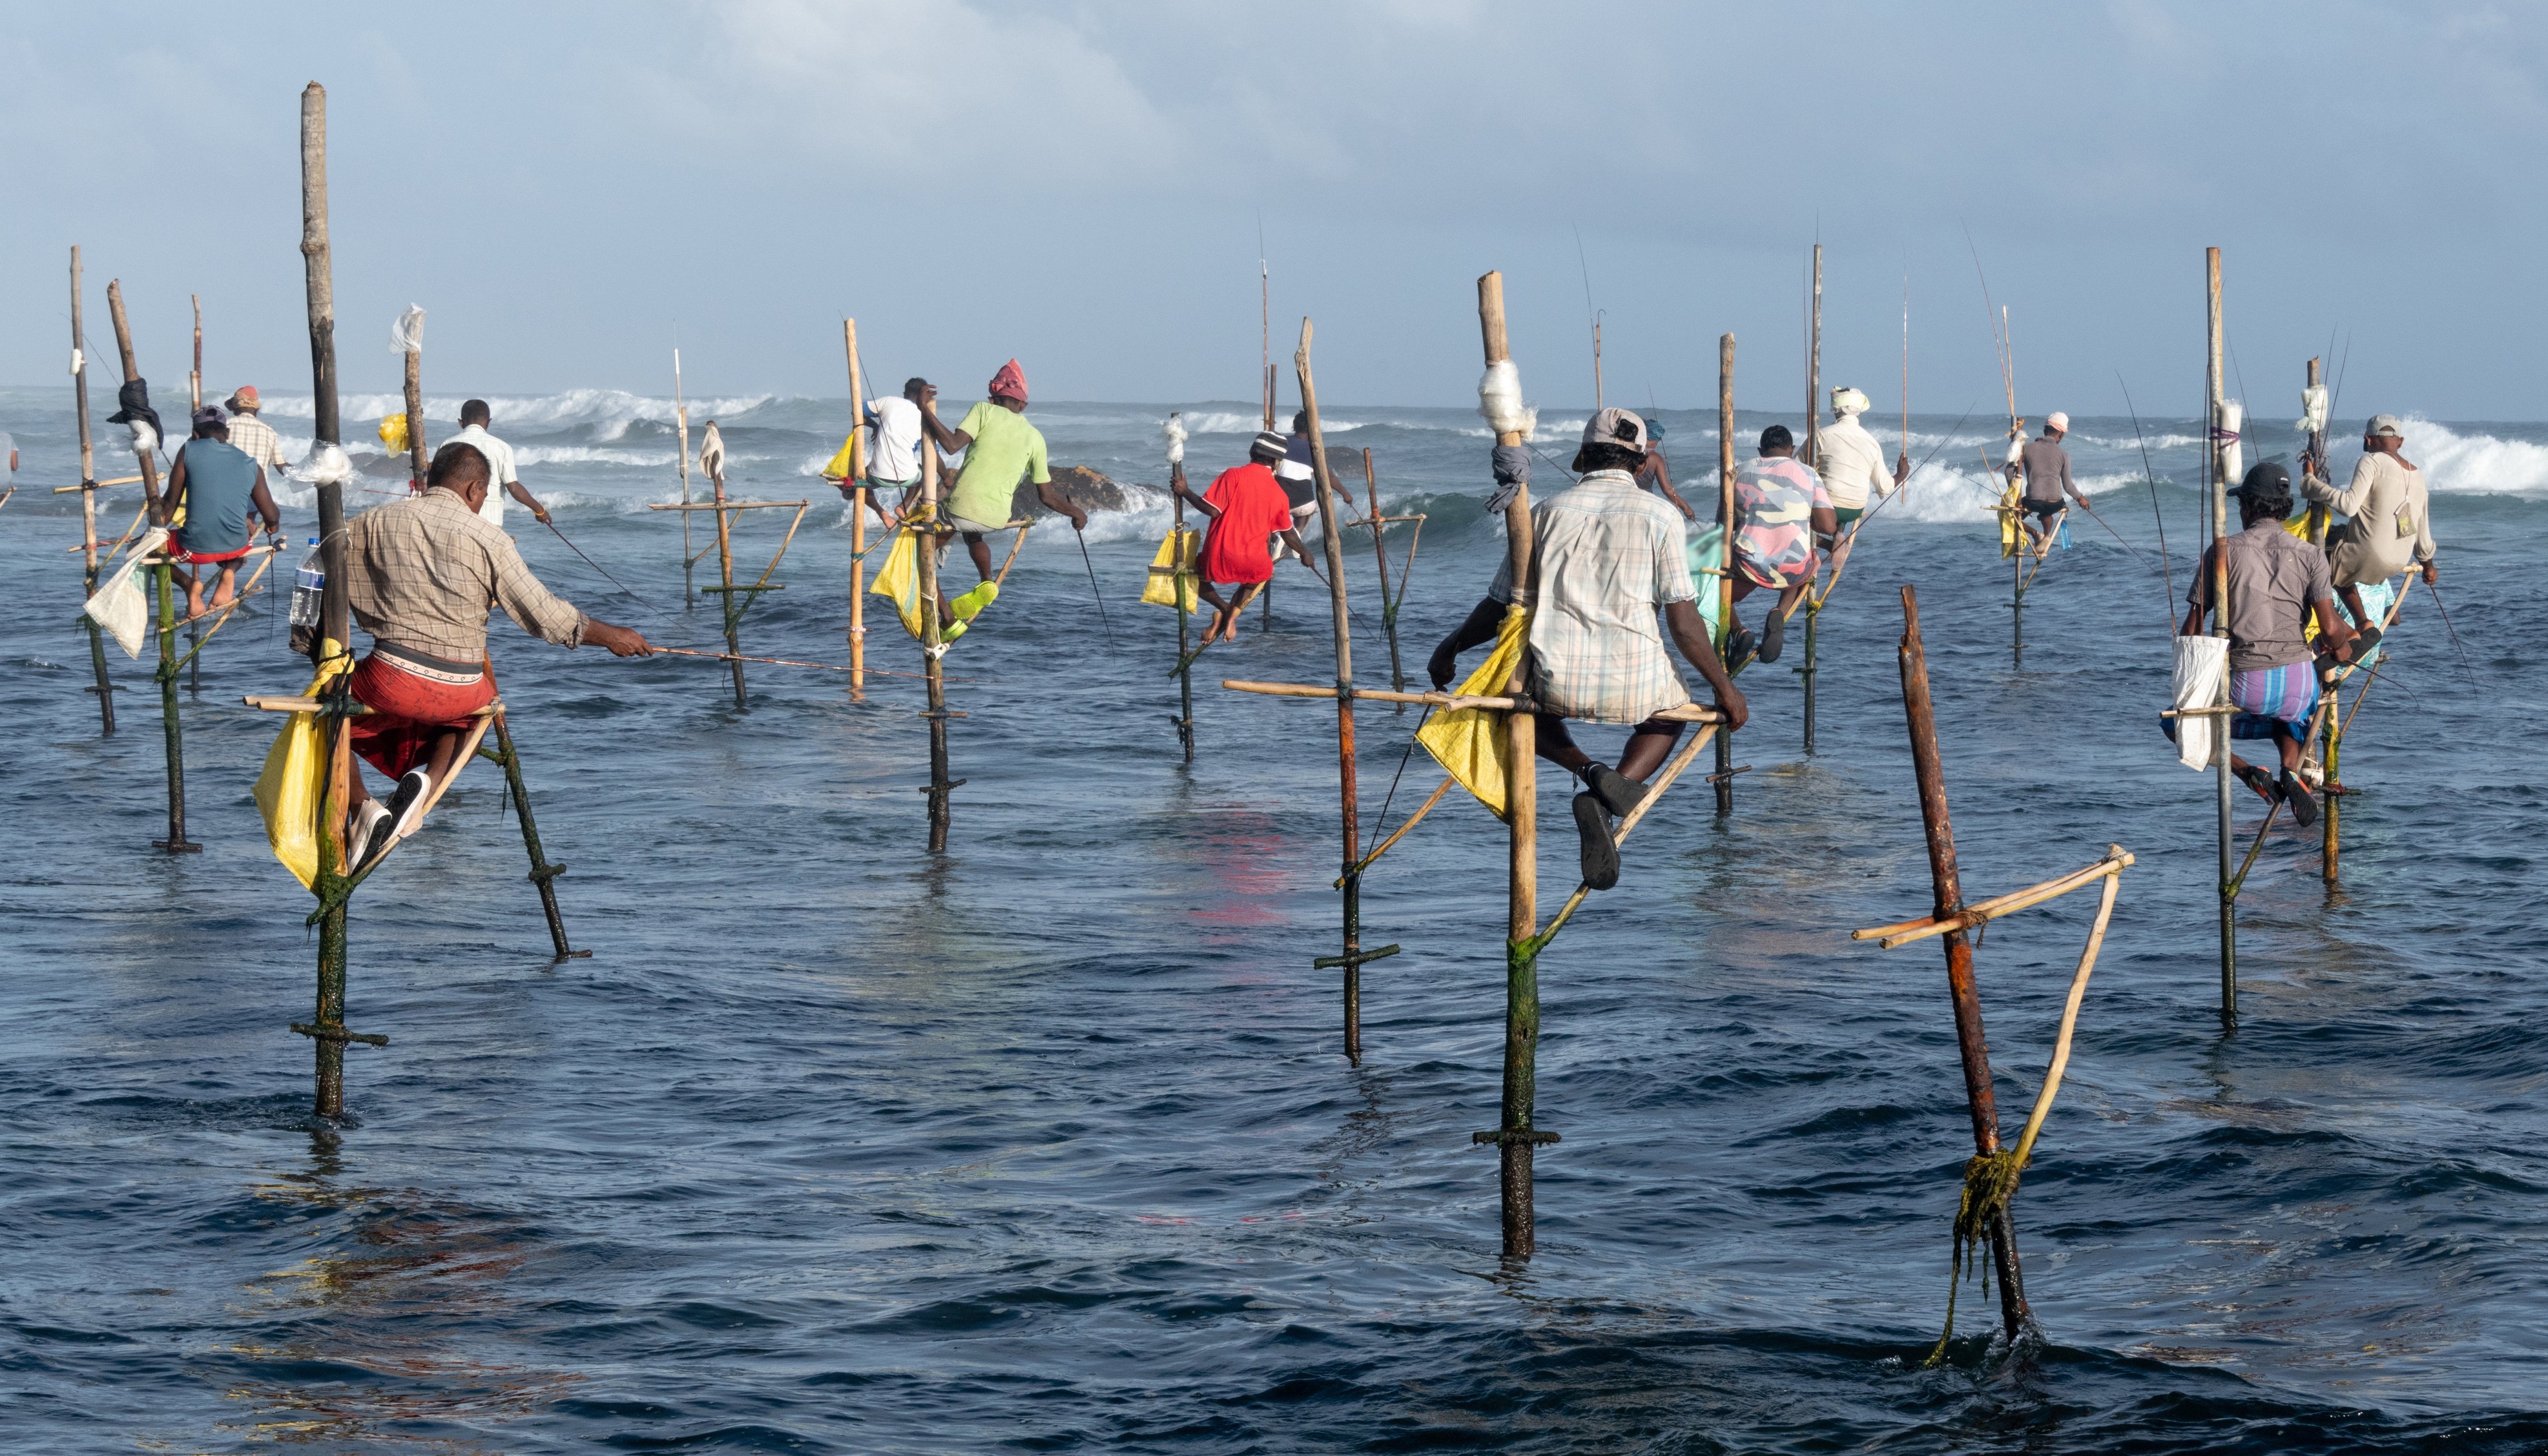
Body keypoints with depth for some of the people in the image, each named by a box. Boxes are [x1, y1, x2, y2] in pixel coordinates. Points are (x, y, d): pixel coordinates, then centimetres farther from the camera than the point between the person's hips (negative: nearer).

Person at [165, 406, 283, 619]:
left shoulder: (189, 451, 0)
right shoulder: (251, 466, 5)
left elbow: (171, 504, 2)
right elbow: (272, 519, 11)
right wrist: (273, 527, 36)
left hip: (195, 549, -2)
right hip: (236, 547, 3)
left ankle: (190, 582, -1)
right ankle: (229, 573, 8)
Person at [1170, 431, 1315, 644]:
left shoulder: (1233, 476, -5)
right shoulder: (1280, 494, 5)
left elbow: (1212, 510, -13)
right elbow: (1288, 534, 18)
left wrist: (1185, 492, 0)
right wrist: (1304, 553, 36)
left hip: (1217, 560, -2)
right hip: (1253, 564, 2)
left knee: (1196, 576, 29)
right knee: (1262, 574, 38)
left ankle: (1224, 610, 3)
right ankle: (1233, 615, 14)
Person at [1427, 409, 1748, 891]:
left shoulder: (1548, 511, 8)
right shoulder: (1657, 514, 3)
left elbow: (1500, 608, 13)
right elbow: (1684, 622, -1)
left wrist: (1449, 649, 31)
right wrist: (1724, 687, 11)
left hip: (1557, 683, 1)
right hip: (1634, 685, -1)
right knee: (1670, 713, 34)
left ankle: (1587, 768, 5)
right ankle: (1620, 783, 0)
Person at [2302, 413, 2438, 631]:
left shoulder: (2372, 462, -10)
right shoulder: (2417, 475, 11)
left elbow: (2349, 505, -23)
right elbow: (2422, 529, 18)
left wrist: (2311, 485, -14)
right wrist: (2428, 565, 31)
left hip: (2367, 556, -8)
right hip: (2399, 563, 8)